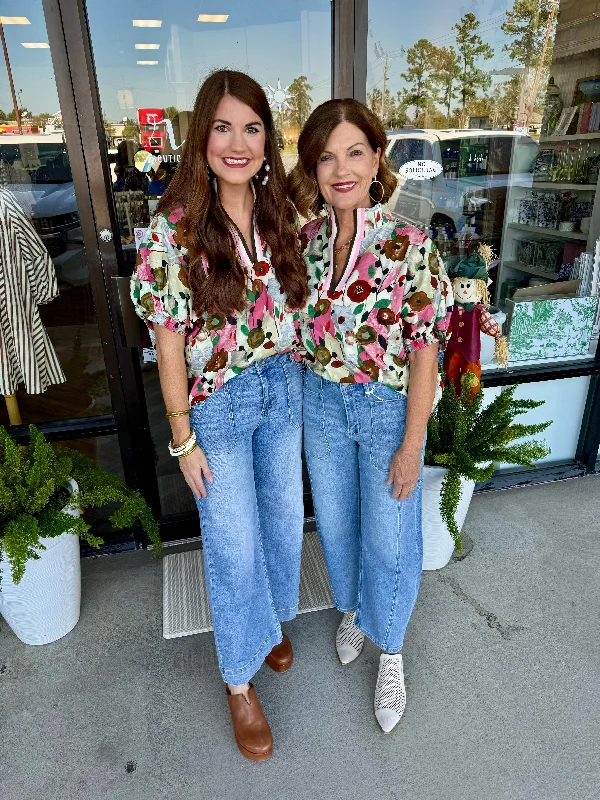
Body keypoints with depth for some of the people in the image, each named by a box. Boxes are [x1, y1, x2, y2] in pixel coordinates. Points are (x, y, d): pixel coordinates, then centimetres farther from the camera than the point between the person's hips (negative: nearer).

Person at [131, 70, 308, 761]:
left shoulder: (279, 213, 0)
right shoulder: (173, 227, -14)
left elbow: (293, 306, 9)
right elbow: (169, 339, -12)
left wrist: (298, 381, 9)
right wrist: (183, 439, -10)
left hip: (283, 391, 5)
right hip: (217, 404, -4)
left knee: (283, 519, 20)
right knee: (234, 544, 8)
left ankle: (273, 616, 51)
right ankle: (239, 680, 34)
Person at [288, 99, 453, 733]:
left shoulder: (409, 244, -16)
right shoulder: (305, 237, -3)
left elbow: (425, 349, -14)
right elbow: (300, 326, 7)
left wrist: (412, 445, -14)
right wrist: (297, 403, 7)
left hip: (387, 407, -4)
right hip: (321, 402, 4)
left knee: (388, 538, 11)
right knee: (335, 523, 20)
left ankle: (390, 650, 39)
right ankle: (353, 609, 51)